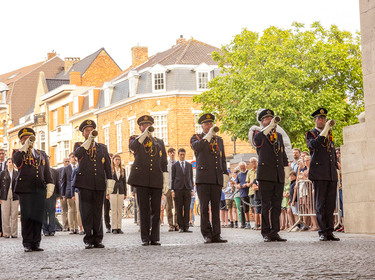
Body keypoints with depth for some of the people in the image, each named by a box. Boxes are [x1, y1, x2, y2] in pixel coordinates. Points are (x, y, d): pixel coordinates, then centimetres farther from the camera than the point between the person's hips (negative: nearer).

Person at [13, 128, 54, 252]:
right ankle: (27, 244, -2)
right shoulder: (18, 152, 11)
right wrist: (25, 146, -12)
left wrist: (50, 186, 4)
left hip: (40, 190, 3)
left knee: (37, 217, -1)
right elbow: (17, 160, -13)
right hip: (25, 189, -3)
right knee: (26, 217, -8)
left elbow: (47, 172, 17)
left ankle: (36, 243, 3)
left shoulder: (42, 154, 22)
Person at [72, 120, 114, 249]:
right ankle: (88, 240, 1)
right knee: (86, 213, -3)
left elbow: (107, 166, 13)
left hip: (99, 184, 2)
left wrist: (110, 183, 3)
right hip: (85, 184, -2)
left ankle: (97, 240, 6)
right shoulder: (79, 145, 10)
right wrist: (89, 140, -21)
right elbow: (77, 154, -15)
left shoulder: (102, 147, 18)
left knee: (98, 213, 3)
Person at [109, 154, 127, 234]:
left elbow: (124, 182, 13)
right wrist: (107, 193, -6)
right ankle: (114, 228, -2)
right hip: (113, 191, -3)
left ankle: (119, 228, 4)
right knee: (114, 210, -4)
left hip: (120, 192, 3)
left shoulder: (122, 170, 12)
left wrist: (125, 193, 8)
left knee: (120, 210, 2)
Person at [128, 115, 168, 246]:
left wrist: (166, 180, 7)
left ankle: (155, 238, 3)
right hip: (141, 178, -2)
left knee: (156, 209, -1)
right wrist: (145, 134, -13)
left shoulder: (159, 142, 20)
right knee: (144, 209, -2)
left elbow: (164, 162, 16)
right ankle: (145, 238, 1)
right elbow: (133, 147, -13)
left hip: (156, 179, 2)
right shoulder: (136, 139, 14)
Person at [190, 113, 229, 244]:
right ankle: (207, 235, -2)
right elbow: (196, 147, -15)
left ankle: (216, 235, 1)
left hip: (217, 178, 4)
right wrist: (209, 135, -16)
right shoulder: (196, 138, 9)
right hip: (203, 178, -4)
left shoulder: (219, 139, 22)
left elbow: (223, 158, 21)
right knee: (204, 207, -5)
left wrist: (225, 174, 11)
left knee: (216, 207, 2)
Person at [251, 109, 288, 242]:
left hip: (279, 175, 5)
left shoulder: (279, 135, 21)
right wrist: (270, 127, -30)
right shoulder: (259, 134, 3)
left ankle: (274, 232, 7)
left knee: (277, 205, 4)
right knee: (266, 205, -3)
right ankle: (266, 233, 0)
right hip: (265, 175, -5)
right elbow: (256, 139, -23)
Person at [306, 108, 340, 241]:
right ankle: (322, 232, -3)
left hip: (332, 174, 5)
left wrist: (335, 168, 20)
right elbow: (314, 144, -18)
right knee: (320, 204, -4)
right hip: (319, 174, -5)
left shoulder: (329, 135, 23)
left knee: (330, 204, 3)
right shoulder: (310, 134, 4)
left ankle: (330, 232, 4)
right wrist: (325, 130, -18)